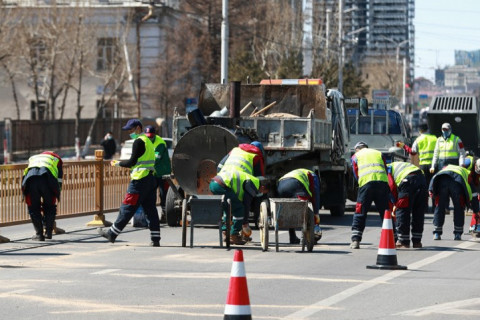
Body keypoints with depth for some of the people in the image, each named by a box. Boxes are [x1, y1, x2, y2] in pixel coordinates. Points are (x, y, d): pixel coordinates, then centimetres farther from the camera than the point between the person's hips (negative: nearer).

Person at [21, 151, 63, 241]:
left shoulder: (32, 158, 41)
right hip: (48, 179, -1)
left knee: (33, 209, 16)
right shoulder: (57, 159, 34)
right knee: (49, 207, 21)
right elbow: (59, 181, 28)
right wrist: (57, 197, 36)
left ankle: (39, 234, 15)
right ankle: (48, 232, 20)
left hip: (31, 179, 1)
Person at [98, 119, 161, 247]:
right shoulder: (148, 141, 20)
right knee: (151, 210, 6)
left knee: (127, 209, -3)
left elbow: (132, 162, -13)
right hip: (150, 178, 9)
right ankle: (155, 239, 3)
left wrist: (118, 163, 0)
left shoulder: (139, 141, -9)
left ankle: (112, 234, 3)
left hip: (140, 180, -9)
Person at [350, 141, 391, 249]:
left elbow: (356, 174, 15)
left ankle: (355, 240, -3)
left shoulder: (356, 156, 22)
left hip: (366, 183, -2)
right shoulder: (379, 153, 28)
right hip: (382, 182, 2)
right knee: (385, 213, 9)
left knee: (360, 213, 3)